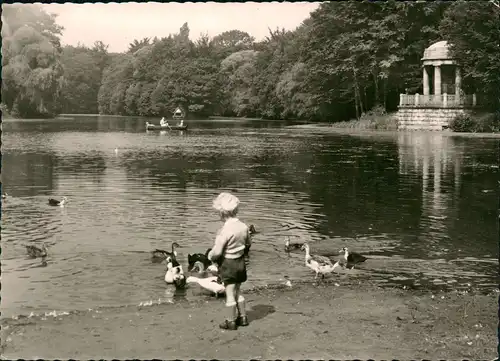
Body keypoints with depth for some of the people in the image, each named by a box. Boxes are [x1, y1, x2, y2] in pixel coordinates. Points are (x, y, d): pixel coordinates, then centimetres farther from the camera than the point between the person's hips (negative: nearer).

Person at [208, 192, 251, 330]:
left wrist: (210, 256, -4)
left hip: (228, 263, -7)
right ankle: (242, 317, 30)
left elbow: (217, 252, -24)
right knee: (237, 291, 22)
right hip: (240, 262, 7)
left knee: (230, 293, 6)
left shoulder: (225, 230, -25)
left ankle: (230, 321, 18)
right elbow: (248, 243, 12)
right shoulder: (243, 226, -4)